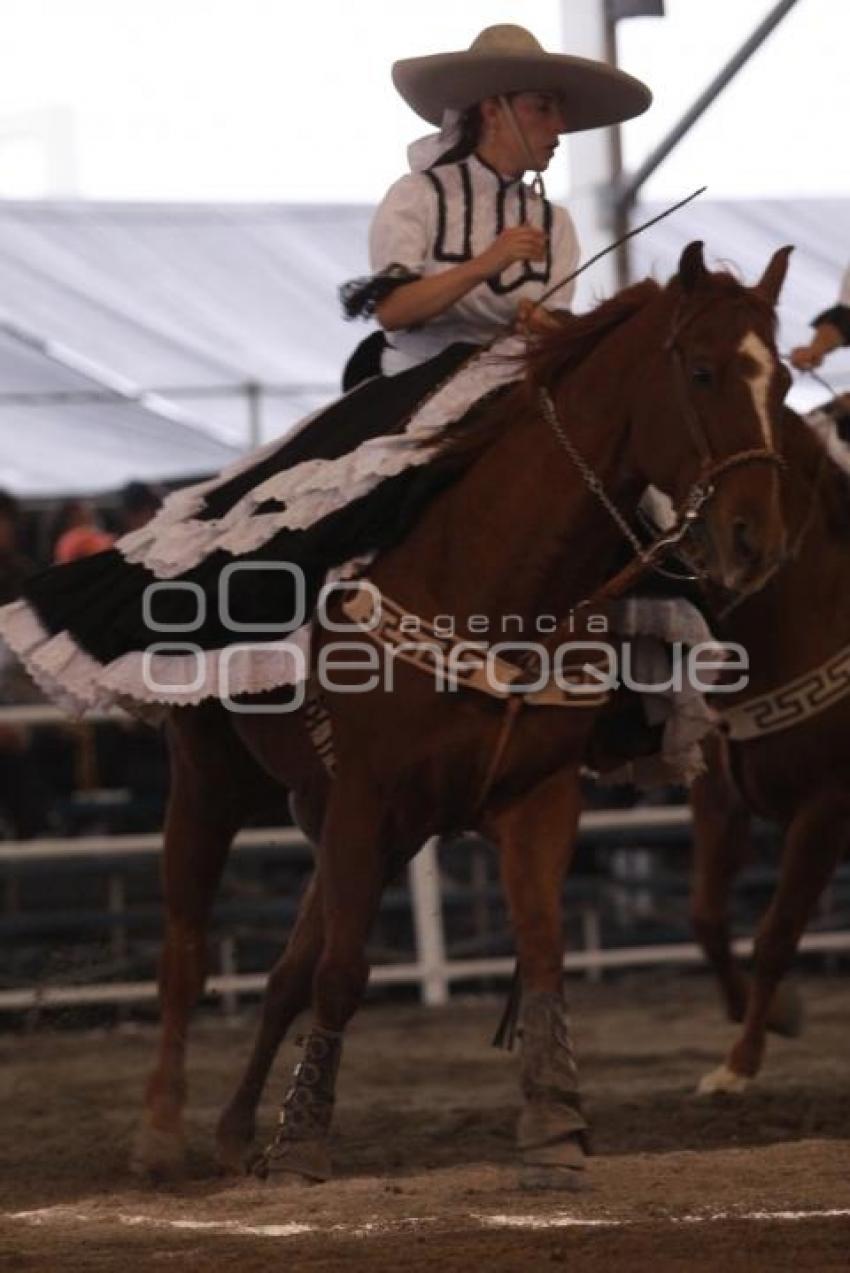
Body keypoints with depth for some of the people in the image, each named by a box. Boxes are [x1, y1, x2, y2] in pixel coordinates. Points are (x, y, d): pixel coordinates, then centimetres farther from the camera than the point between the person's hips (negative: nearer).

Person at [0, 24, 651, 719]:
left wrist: (538, 323, -14)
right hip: (414, 394, -4)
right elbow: (394, 308, -11)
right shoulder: (420, 198, 3)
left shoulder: (554, 225, 15)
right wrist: (486, 264, -24)